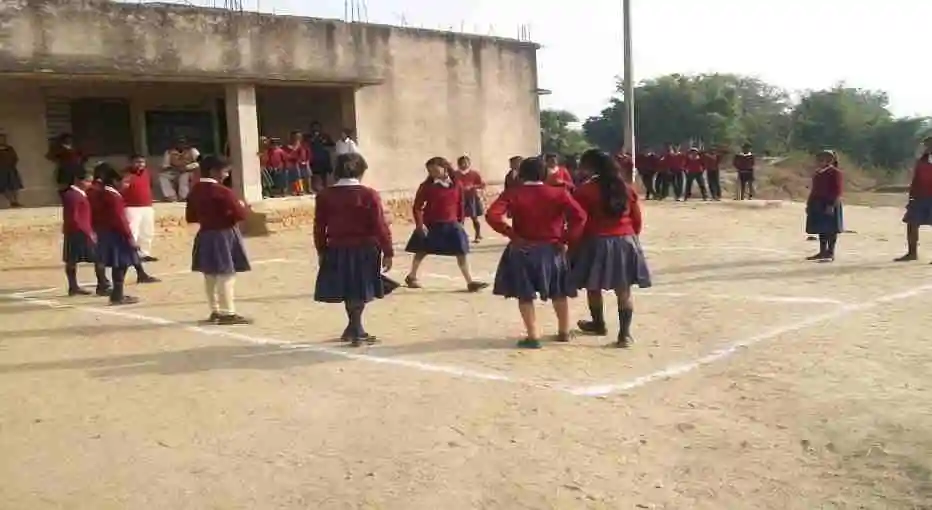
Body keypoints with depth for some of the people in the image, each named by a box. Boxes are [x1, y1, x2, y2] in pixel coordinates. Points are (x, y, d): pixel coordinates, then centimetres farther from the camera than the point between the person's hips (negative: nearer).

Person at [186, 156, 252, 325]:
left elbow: (190, 217, 13)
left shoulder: (195, 191, 7)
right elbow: (240, 215, -19)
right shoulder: (223, 192, -17)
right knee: (226, 275, -5)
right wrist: (241, 205, 1)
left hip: (205, 236, 8)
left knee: (210, 275, 12)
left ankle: (215, 311, 21)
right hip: (223, 236, -8)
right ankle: (228, 313, -3)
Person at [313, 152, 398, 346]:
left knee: (350, 292, 16)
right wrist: (387, 252, -3)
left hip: (337, 250, 4)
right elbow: (380, 226, -10)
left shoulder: (324, 195, 1)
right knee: (359, 293, 5)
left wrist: (321, 251, 15)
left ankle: (355, 329, 28)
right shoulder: (370, 195, -9)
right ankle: (355, 330, 6)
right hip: (364, 250, -4)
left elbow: (319, 226, 5)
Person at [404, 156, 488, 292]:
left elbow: (460, 205, 8)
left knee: (461, 252, 1)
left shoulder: (456, 185, -2)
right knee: (422, 251, 12)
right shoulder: (426, 186, -10)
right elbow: (417, 206, -8)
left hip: (452, 224, 2)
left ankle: (470, 282, 6)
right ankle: (411, 277, 32)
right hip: (431, 225, -2)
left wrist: (460, 221, 8)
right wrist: (419, 224, -16)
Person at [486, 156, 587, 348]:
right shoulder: (558, 193, -1)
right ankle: (564, 332, 29)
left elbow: (492, 215, -17)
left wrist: (512, 235, -11)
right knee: (559, 293, 19)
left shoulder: (512, 194, -4)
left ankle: (533, 336, 3)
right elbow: (580, 215, -13)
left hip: (523, 249, -2)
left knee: (525, 294, 7)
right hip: (553, 249, 2)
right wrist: (567, 239, -7)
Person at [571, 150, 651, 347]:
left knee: (593, 287, 17)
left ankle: (598, 325, 33)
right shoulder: (627, 188, 6)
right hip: (625, 242, 4)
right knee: (623, 291, 6)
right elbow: (637, 219, 9)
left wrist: (574, 244, 2)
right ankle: (625, 333, 2)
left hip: (596, 243, -4)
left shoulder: (585, 191, -9)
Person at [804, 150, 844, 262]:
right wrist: (809, 204, 17)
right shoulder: (817, 173, 15)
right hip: (818, 204, 8)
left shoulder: (835, 172, -10)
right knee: (821, 228, 12)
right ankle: (822, 252, 19)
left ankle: (831, 253, 0)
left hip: (830, 204, -8)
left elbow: (837, 191, -15)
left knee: (830, 228, -4)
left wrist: (831, 205, -22)